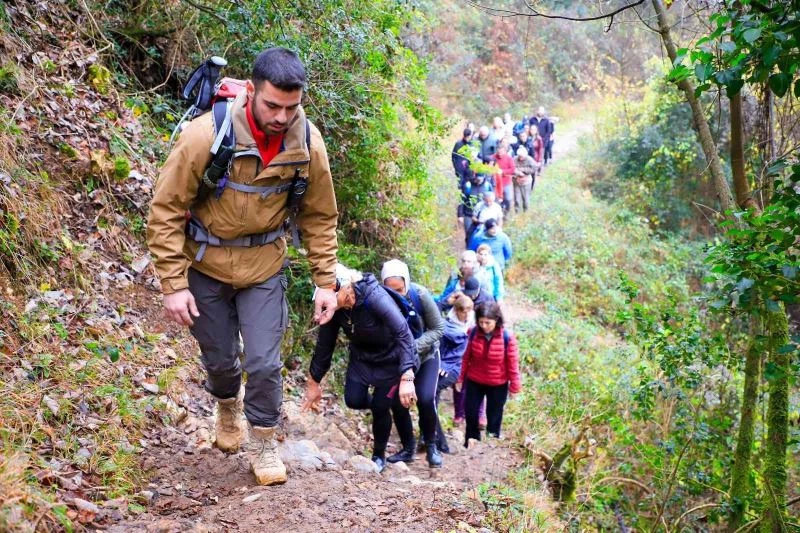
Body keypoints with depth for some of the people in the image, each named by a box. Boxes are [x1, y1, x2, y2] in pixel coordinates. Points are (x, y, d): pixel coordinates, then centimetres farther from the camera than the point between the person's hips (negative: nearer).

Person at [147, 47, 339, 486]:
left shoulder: (308, 144, -17)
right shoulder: (206, 135, -27)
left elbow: (319, 217, -2)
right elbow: (166, 211, -18)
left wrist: (326, 282, -3)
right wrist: (173, 284, -20)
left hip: (264, 265, 1)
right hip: (206, 264, -1)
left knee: (264, 362, -1)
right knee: (219, 358, 14)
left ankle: (264, 444, 23)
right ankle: (227, 405, 48)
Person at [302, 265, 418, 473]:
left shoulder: (375, 296, -35)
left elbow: (404, 334, -40)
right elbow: (324, 344, -6)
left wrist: (407, 378, -48)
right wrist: (314, 382, 1)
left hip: (392, 358, -5)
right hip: (362, 356, 5)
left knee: (380, 407, -8)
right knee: (353, 400, -11)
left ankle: (379, 456, 18)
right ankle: (381, 405, 24)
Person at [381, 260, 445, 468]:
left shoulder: (420, 295, -26)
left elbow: (438, 329, -18)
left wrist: (414, 346, -31)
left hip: (425, 356, -1)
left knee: (426, 399, -16)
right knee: (396, 401, -6)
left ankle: (431, 445, 8)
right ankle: (408, 448, 17)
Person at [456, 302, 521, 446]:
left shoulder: (507, 337, -21)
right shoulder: (474, 333, -13)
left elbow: (513, 363, -12)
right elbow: (466, 357, -1)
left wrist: (515, 385, -6)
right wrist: (461, 378, 5)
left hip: (498, 385, -3)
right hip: (474, 381, 3)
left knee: (494, 415, 13)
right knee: (470, 412, 14)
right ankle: (471, 440, 36)